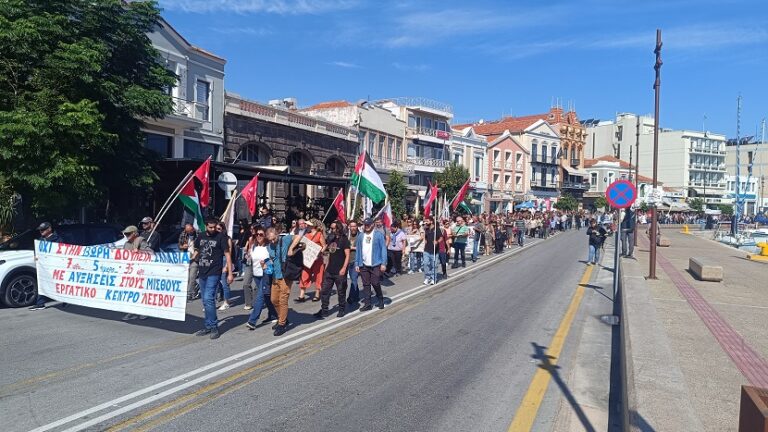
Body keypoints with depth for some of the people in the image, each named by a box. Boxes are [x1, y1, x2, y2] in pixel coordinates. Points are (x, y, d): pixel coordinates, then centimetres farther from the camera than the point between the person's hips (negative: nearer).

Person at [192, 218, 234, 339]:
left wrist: (230, 273, -11)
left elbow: (227, 254, -7)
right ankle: (208, 327, 22)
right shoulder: (201, 237, 10)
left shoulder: (221, 237, -6)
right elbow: (196, 252, 22)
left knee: (208, 299, -15)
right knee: (206, 301, 12)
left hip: (214, 273, -6)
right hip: (202, 273, 6)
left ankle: (214, 327, -4)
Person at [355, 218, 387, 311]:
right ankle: (367, 304, 16)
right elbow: (358, 250, 12)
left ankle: (380, 300, 23)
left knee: (375, 283, -3)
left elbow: (383, 249, -5)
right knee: (366, 285, 7)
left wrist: (383, 263, -11)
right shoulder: (360, 236, 9)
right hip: (363, 265, 4)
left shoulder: (378, 234, -3)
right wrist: (357, 264, 7)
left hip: (375, 264, -4)